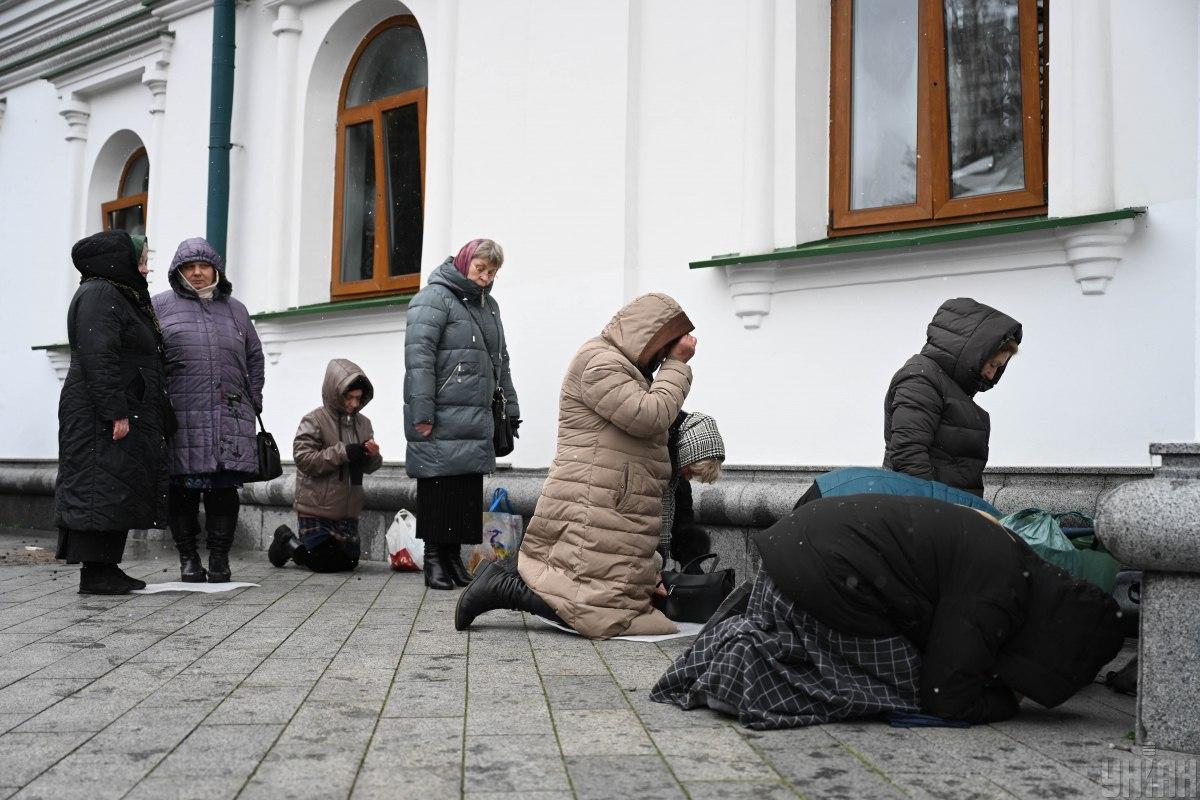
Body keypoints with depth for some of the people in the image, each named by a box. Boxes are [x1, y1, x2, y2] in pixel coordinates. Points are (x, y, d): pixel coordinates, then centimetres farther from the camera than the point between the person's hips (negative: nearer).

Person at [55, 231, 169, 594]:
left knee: (121, 492, 10)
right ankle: (93, 573, -8)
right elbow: (98, 357, -20)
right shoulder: (99, 295, -10)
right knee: (102, 489, -10)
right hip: (101, 414, -10)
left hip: (127, 411, 10)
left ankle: (107, 568, 13)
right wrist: (116, 412, -24)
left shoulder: (122, 298, 21)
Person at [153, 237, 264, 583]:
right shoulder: (160, 306, 10)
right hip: (181, 417, -2)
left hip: (230, 418, 2)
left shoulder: (235, 309, 19)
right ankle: (188, 558, 10)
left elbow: (254, 358, 23)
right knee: (183, 489, 0)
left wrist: (252, 402, 13)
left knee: (223, 489, 0)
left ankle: (219, 559, 8)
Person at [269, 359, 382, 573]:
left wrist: (373, 456, -12)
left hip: (348, 511, 6)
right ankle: (286, 541, 21)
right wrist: (343, 452, -24)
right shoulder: (314, 420, -9)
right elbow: (303, 459, -19)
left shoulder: (363, 423, 8)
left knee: (349, 562, 12)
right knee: (325, 563, -6)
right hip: (317, 509, -6)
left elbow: (368, 467, 12)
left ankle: (295, 546, 34)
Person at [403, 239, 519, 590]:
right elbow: (418, 356, -13)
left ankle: (454, 554, 15)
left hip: (476, 420, 7)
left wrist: (510, 408, 23)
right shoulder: (434, 298, -4)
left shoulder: (489, 306, 22)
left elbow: (501, 361, 28)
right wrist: (421, 412, -19)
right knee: (438, 488, -4)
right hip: (440, 419, -7)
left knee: (468, 490, 6)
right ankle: (433, 558, 5)